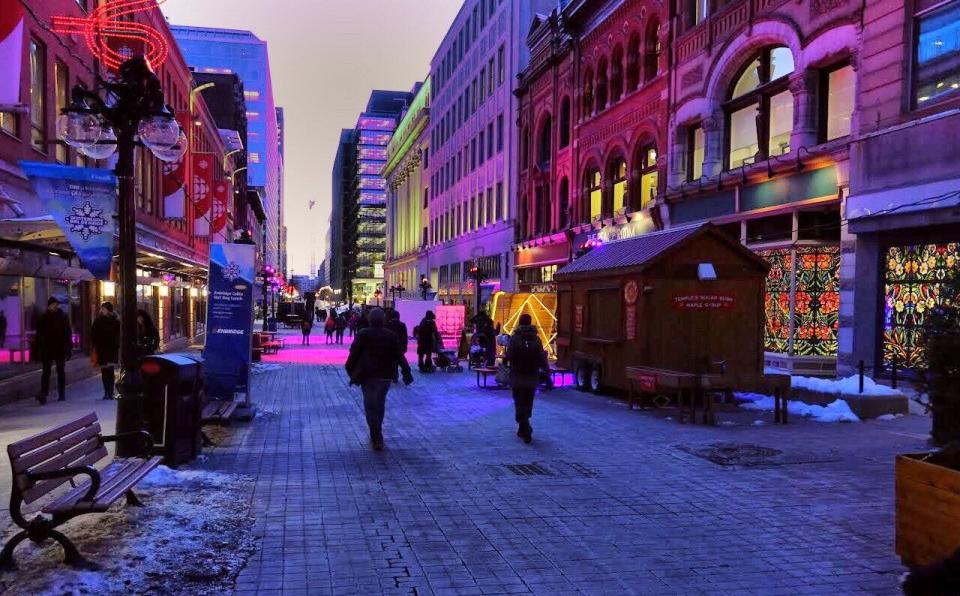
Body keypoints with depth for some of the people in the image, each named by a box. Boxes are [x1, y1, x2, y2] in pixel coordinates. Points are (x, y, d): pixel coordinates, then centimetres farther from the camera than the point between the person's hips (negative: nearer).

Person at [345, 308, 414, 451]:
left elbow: (354, 354, -6)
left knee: (370, 406, -2)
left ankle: (377, 439, -12)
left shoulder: (363, 334, -4)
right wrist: (406, 373, 2)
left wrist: (351, 371, 2)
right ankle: (376, 435, 30)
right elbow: (399, 356, 1)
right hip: (386, 375, 3)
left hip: (368, 375, -3)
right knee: (380, 404, 18)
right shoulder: (391, 336, 3)